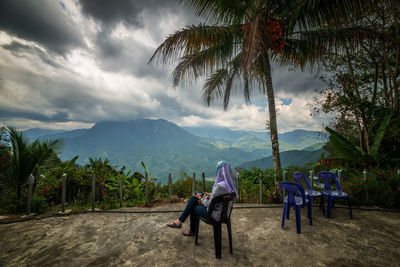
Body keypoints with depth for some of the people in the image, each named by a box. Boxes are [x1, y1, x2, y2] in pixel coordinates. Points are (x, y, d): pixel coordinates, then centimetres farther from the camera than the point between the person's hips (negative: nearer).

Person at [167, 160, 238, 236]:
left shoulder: (219, 187, -32)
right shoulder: (230, 182, -4)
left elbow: (209, 205, -23)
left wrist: (200, 198, -5)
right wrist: (211, 195, 5)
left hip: (215, 214, -8)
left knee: (192, 208, 13)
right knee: (196, 193, 11)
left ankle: (192, 231, 38)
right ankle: (180, 220, 21)